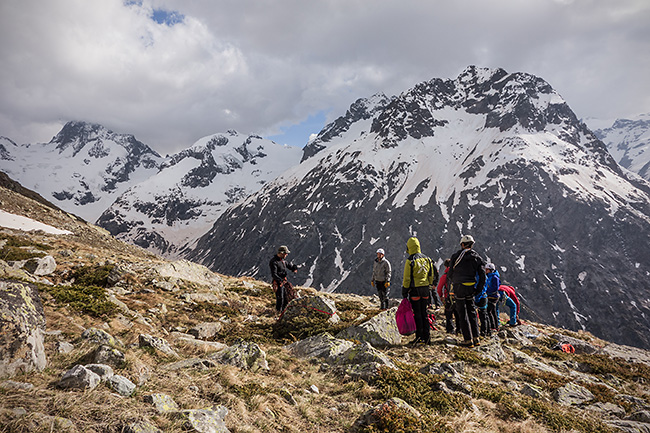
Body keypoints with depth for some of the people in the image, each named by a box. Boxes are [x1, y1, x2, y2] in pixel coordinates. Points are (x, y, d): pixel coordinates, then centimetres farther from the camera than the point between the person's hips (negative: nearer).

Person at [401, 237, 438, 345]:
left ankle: (420, 337, 4)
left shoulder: (410, 261, -13)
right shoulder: (427, 259, 6)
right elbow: (431, 275, 12)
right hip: (426, 289, 6)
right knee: (424, 313, 13)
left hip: (415, 290, -6)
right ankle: (427, 337, 14)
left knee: (417, 314, 2)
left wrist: (404, 293, -4)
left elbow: (407, 279, -11)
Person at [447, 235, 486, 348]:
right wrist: (479, 290, 6)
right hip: (471, 289, 4)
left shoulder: (456, 255, -5)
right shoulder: (477, 257, 5)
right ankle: (476, 338, 18)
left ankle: (468, 340, 1)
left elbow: (449, 274, -1)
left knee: (463, 314, 1)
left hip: (459, 287, -4)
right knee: (472, 312, 17)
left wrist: (453, 281, 20)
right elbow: (482, 275, 0)